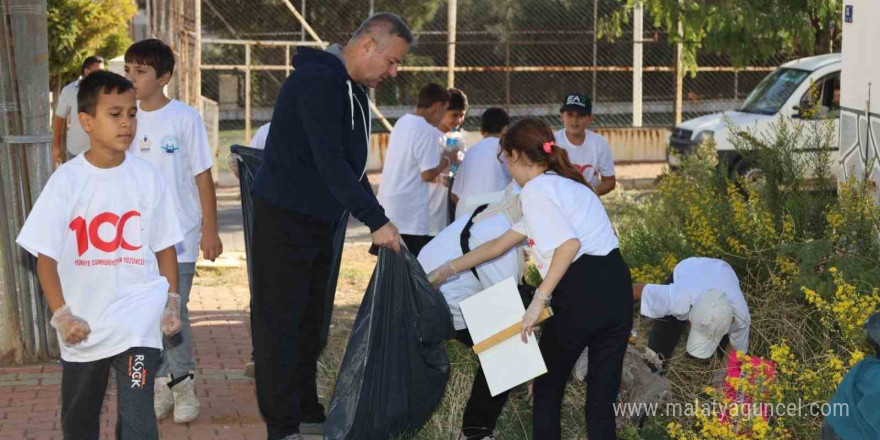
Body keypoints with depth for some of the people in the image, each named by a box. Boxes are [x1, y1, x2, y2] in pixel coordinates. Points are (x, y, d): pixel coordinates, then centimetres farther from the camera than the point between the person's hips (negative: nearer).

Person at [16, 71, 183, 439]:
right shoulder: (66, 181, -7)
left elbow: (165, 246, 6)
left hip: (139, 321, -1)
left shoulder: (147, 177, -3)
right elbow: (46, 255, -5)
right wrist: (61, 315, -12)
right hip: (83, 325, 1)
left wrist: (172, 302, -1)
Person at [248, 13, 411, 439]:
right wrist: (377, 220, -25)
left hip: (318, 222, 9)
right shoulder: (317, 80, -19)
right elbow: (329, 163, -26)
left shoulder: (353, 90, 11)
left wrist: (376, 221, 9)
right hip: (283, 220, -9)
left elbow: (352, 165, 16)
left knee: (309, 320, 14)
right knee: (280, 323, -3)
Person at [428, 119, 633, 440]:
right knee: (602, 397, 11)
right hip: (617, 289, 8)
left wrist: (539, 300, -16)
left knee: (548, 387, 15)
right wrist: (447, 270, 35)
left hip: (582, 293, -8)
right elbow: (499, 245, 30)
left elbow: (569, 244, -21)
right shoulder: (564, 185, 25)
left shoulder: (536, 189, -4)